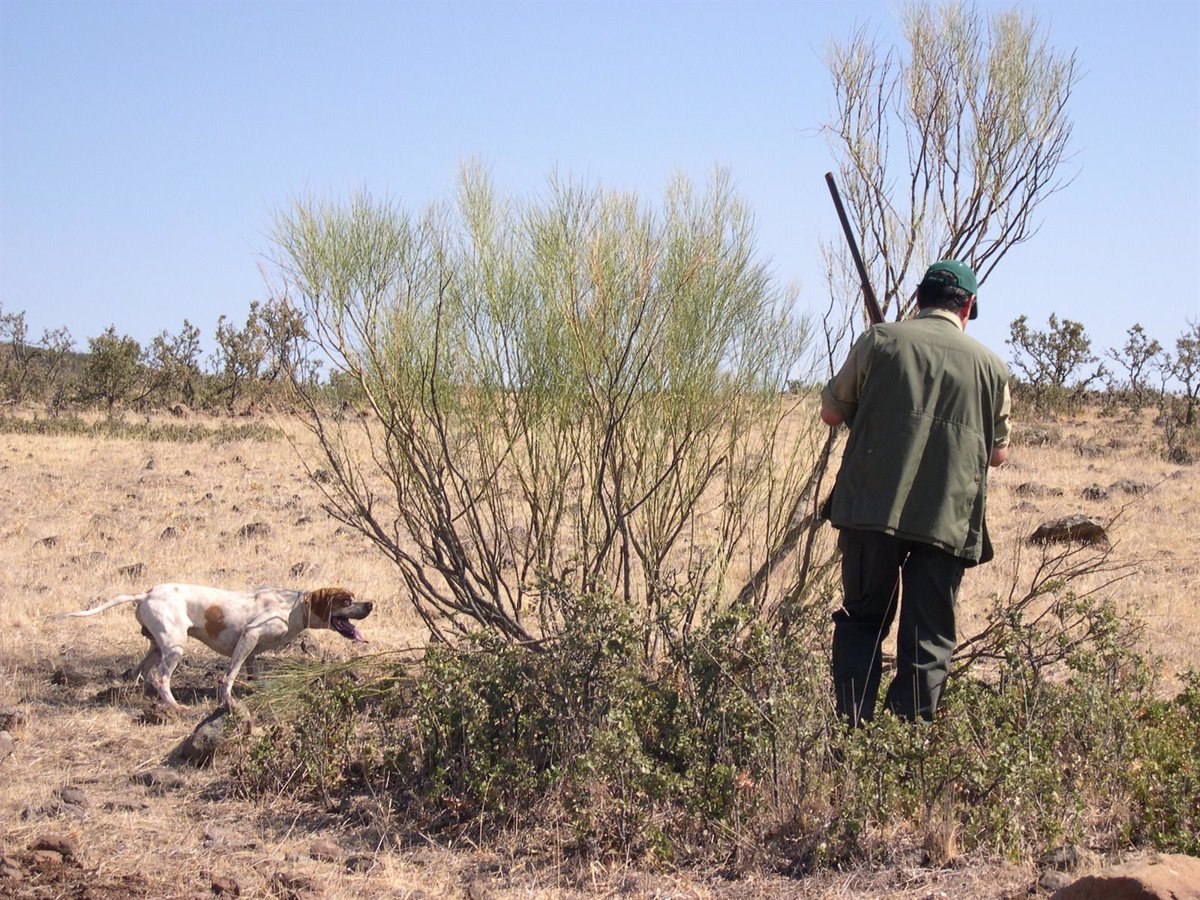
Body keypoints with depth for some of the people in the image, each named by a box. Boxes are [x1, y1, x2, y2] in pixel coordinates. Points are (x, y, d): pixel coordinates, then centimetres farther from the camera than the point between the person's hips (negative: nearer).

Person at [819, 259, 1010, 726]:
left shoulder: (879, 340, 4)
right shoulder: (990, 365, 8)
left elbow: (831, 412, 11)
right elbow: (998, 453, 17)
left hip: (872, 508, 0)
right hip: (948, 520, 0)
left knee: (862, 620, 14)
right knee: (928, 640, 6)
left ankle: (851, 726, 8)